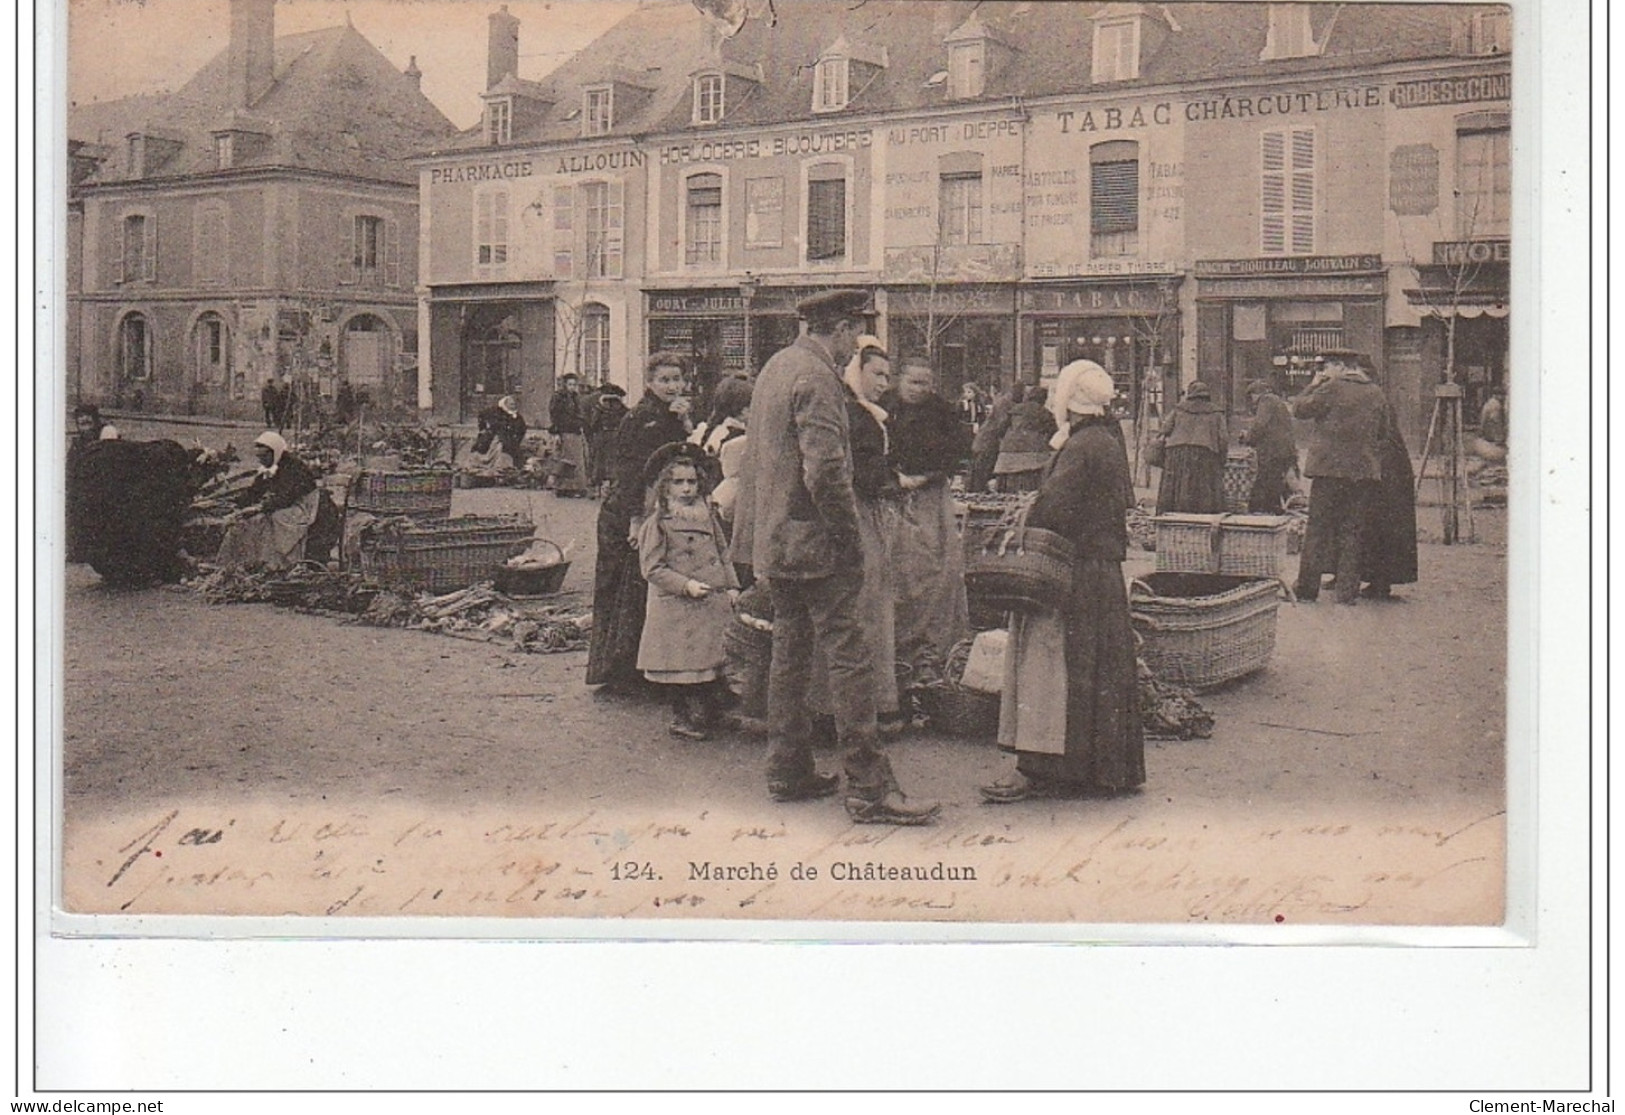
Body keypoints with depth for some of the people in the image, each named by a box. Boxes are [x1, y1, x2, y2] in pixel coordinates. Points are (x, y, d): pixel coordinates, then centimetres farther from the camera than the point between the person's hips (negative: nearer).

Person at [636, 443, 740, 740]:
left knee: (716, 661, 7)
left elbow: (723, 555, 20)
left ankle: (713, 715, 19)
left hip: (715, 604, 6)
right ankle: (684, 719, 10)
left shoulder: (707, 516, 14)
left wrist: (732, 586, 7)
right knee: (685, 667, -3)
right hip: (678, 607, -6)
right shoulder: (657, 523, -5)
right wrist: (686, 585, -17)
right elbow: (652, 569, -9)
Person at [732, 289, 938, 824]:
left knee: (789, 653, 15)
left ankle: (788, 772, 22)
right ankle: (869, 788, -8)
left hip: (776, 539, 10)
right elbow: (825, 470, -25)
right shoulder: (817, 378, -17)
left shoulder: (776, 367, 14)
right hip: (815, 540, -10)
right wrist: (851, 539, -16)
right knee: (850, 658, -8)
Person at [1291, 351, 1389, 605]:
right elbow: (1382, 432, 16)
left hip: (1330, 469, -5)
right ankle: (1348, 591, 7)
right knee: (1352, 531, 9)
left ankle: (1307, 590, 2)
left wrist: (1313, 385, 8)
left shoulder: (1332, 389, -9)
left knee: (1317, 529, 2)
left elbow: (1299, 409, -2)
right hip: (1365, 471, 5)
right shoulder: (1376, 393, 9)